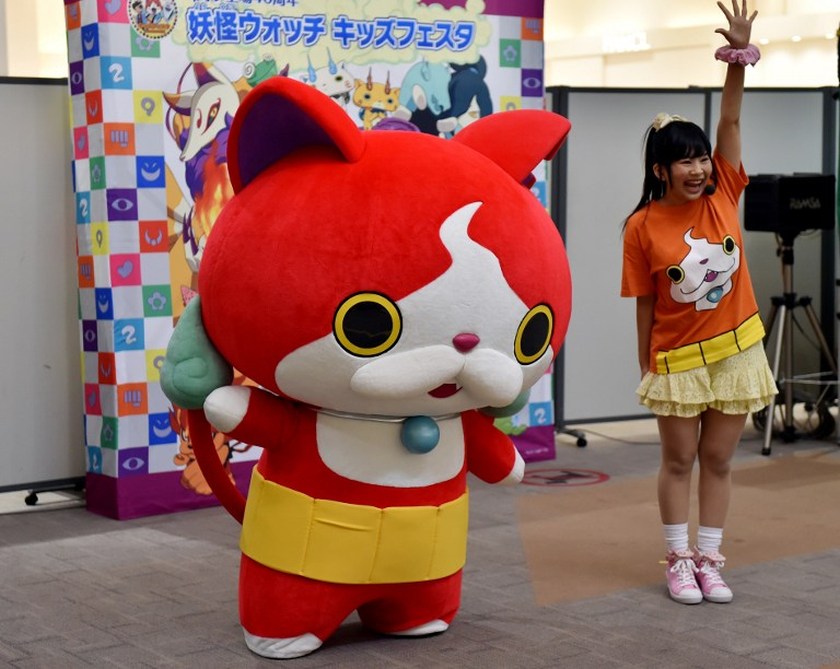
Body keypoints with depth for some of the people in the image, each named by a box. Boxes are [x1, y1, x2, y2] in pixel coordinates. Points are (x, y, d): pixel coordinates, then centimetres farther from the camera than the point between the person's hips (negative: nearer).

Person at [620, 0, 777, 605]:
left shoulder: (723, 195, -3)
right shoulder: (643, 227, -10)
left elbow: (731, 119, -10)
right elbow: (645, 305, -5)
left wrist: (739, 57, -21)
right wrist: (646, 368, -1)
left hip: (736, 351, 3)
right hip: (678, 359, -3)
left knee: (718, 460, 11)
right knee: (679, 461, 9)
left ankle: (709, 560, 21)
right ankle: (679, 561, 21)